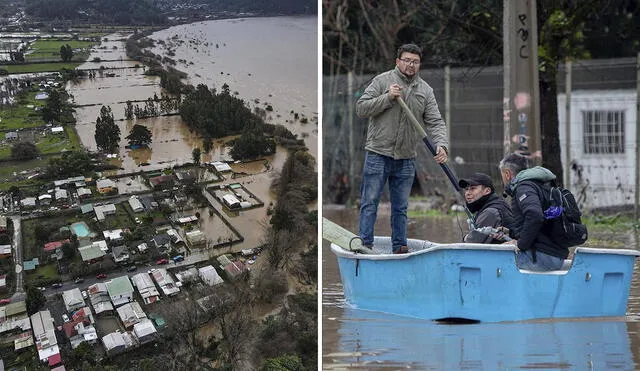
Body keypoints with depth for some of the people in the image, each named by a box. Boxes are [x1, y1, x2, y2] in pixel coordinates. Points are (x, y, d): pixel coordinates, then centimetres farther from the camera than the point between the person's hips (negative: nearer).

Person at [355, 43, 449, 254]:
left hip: (406, 159, 3)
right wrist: (387, 98, -16)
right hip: (378, 155, -3)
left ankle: (399, 247, 18)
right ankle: (365, 244, 2)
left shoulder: (425, 90, 9)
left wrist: (440, 144, -15)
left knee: (401, 207, 11)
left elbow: (435, 122, 3)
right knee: (370, 203, -2)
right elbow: (361, 108, -5)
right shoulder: (382, 81, 0)